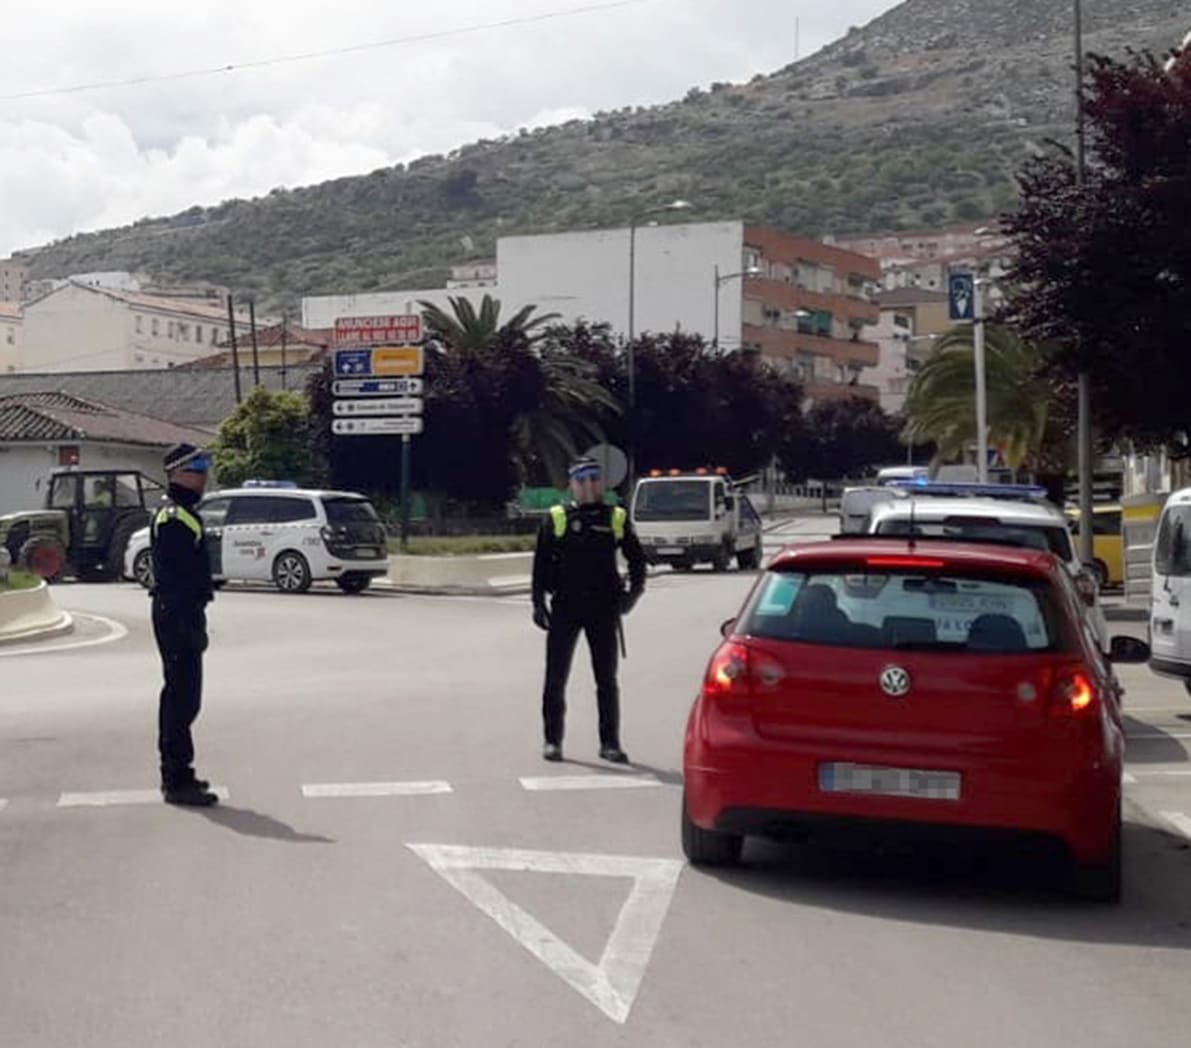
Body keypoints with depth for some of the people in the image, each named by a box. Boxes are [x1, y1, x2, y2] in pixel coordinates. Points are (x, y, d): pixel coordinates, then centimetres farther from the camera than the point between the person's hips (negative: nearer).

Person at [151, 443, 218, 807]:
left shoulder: (183, 514, 17)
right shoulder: (174, 519, -16)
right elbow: (176, 578, -22)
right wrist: (190, 626, -24)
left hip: (182, 615, 11)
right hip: (178, 615, -11)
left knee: (180, 694, 17)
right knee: (182, 697, -8)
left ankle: (175, 773, 27)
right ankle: (177, 780, -5)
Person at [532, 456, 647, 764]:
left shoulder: (616, 519, 6)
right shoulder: (556, 519, 2)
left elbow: (637, 559, 13)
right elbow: (541, 562, 3)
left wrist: (634, 591, -1)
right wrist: (538, 603, -3)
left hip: (603, 607, 1)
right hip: (564, 607, -1)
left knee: (607, 679, 6)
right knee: (556, 677, 3)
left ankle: (610, 743, 13)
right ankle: (552, 741, 12)